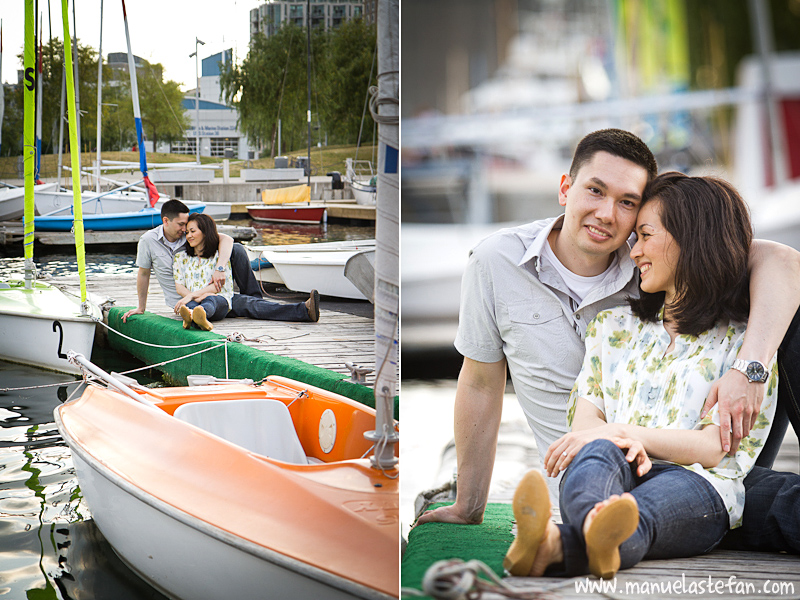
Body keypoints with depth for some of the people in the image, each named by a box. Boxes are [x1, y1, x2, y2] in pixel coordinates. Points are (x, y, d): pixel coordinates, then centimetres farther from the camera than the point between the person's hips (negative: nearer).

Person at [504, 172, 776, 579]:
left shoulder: (745, 341, 10)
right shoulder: (614, 326, 25)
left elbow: (716, 447, -1)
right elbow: (585, 417, 13)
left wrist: (624, 432, -15)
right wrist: (617, 445, -13)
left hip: (697, 487, -2)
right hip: (614, 470, 2)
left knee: (659, 497, -40)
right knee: (598, 455, -36)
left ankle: (557, 546, -72)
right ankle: (598, 534, -72)